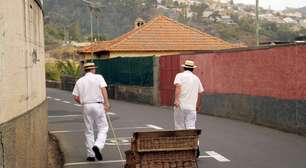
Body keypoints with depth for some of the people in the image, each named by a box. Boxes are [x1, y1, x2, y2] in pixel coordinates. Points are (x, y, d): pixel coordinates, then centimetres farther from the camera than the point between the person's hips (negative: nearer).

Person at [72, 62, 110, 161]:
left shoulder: (79, 81, 12)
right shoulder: (98, 77, 3)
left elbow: (76, 97, 7)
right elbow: (103, 89, -13)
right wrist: (106, 103, -20)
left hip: (86, 107, 3)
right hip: (98, 105, -3)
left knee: (89, 131, 12)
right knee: (103, 128, 6)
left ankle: (90, 155, 11)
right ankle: (97, 146, -19)